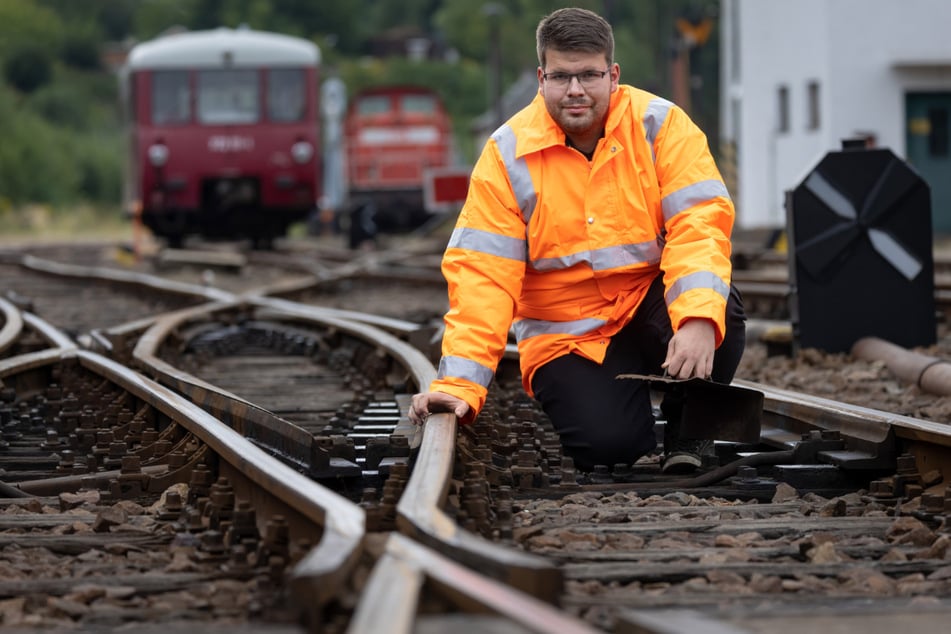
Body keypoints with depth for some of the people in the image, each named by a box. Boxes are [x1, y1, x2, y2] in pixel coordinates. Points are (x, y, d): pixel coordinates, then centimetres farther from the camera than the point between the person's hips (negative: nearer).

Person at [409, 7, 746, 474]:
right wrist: (459, 384, -22)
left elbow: (699, 224, -20)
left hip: (649, 308, 1)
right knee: (605, 445, -27)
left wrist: (699, 320, -38)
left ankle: (687, 435, -4)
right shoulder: (507, 154, -7)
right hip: (569, 338, -1)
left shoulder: (660, 125, -8)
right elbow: (482, 274, -12)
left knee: (718, 308, -33)